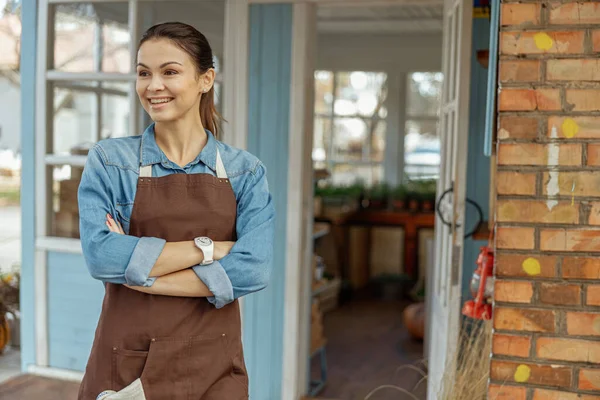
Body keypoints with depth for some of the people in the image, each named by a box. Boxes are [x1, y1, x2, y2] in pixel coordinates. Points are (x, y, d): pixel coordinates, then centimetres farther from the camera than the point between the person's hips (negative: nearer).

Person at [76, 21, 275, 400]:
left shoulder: (246, 171, -1)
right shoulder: (109, 160, -2)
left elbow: (253, 270, -14)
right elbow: (101, 255, -16)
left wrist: (137, 273, -15)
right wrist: (207, 248, -16)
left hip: (213, 367, 1)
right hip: (125, 363, 0)